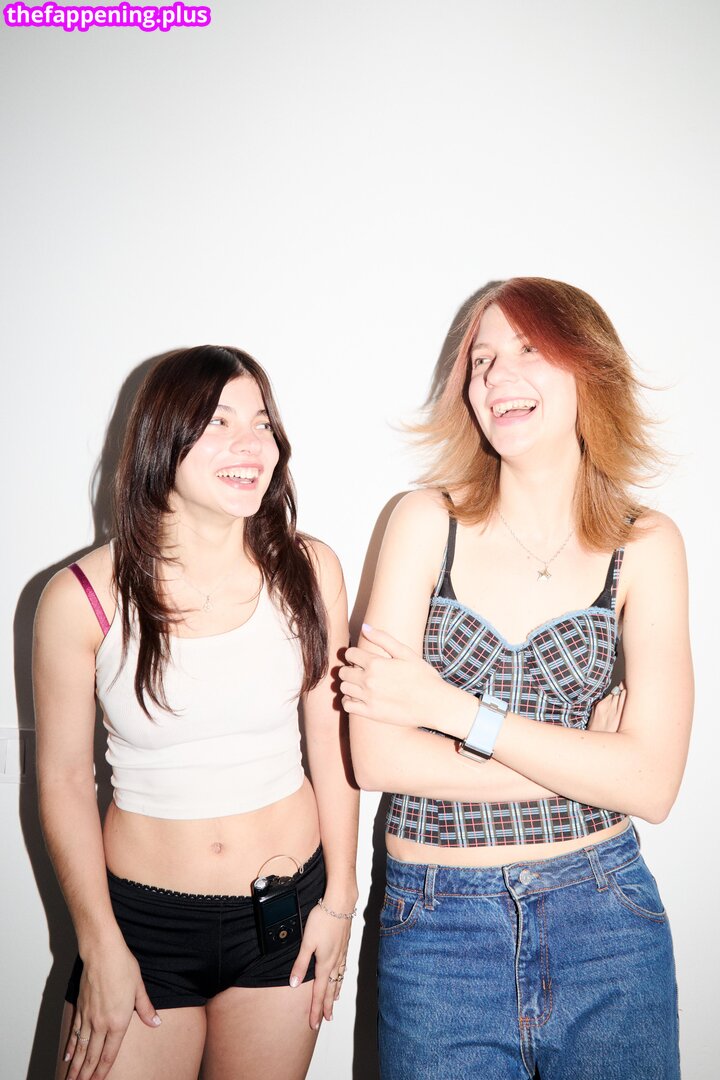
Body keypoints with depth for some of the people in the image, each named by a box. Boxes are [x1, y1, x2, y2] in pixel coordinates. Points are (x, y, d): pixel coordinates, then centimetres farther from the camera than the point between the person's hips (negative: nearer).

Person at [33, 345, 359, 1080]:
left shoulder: (307, 571, -9)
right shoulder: (83, 598, -14)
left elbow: (331, 740, -1)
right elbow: (63, 779, -6)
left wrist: (339, 898, 3)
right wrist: (101, 947, -2)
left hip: (284, 913, 2)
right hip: (143, 918, -1)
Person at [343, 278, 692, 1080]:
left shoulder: (643, 546, -4)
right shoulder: (428, 521, -7)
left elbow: (651, 785, -12)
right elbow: (376, 755, -13)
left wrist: (453, 710, -18)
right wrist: (585, 756, -13)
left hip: (604, 920, 1)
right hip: (437, 922, 0)